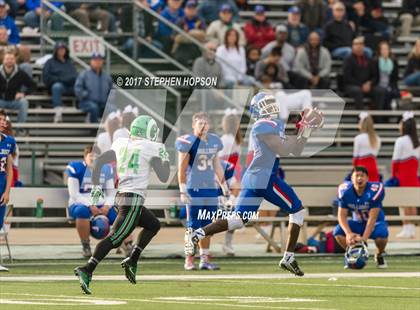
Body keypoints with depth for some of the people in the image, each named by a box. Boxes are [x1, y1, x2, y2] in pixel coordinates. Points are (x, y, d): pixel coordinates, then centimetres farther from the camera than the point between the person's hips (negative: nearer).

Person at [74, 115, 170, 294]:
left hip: (120, 196, 8)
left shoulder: (121, 143, 12)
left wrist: (96, 186, 19)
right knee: (115, 238, -14)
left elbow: (99, 161, 14)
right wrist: (165, 159, 15)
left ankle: (132, 261, 16)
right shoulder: (151, 148, -5)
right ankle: (87, 270, -25)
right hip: (133, 199, -8)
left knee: (153, 225, 26)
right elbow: (163, 177, -2)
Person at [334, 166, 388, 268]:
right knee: (338, 232, -25)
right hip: (357, 223, 3)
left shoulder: (375, 190, -26)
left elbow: (372, 218, -28)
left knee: (381, 234, -36)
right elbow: (342, 215, -16)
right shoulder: (345, 190, -16)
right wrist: (349, 233, -34)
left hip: (375, 223, -3)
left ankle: (379, 256, 0)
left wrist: (364, 237, -37)